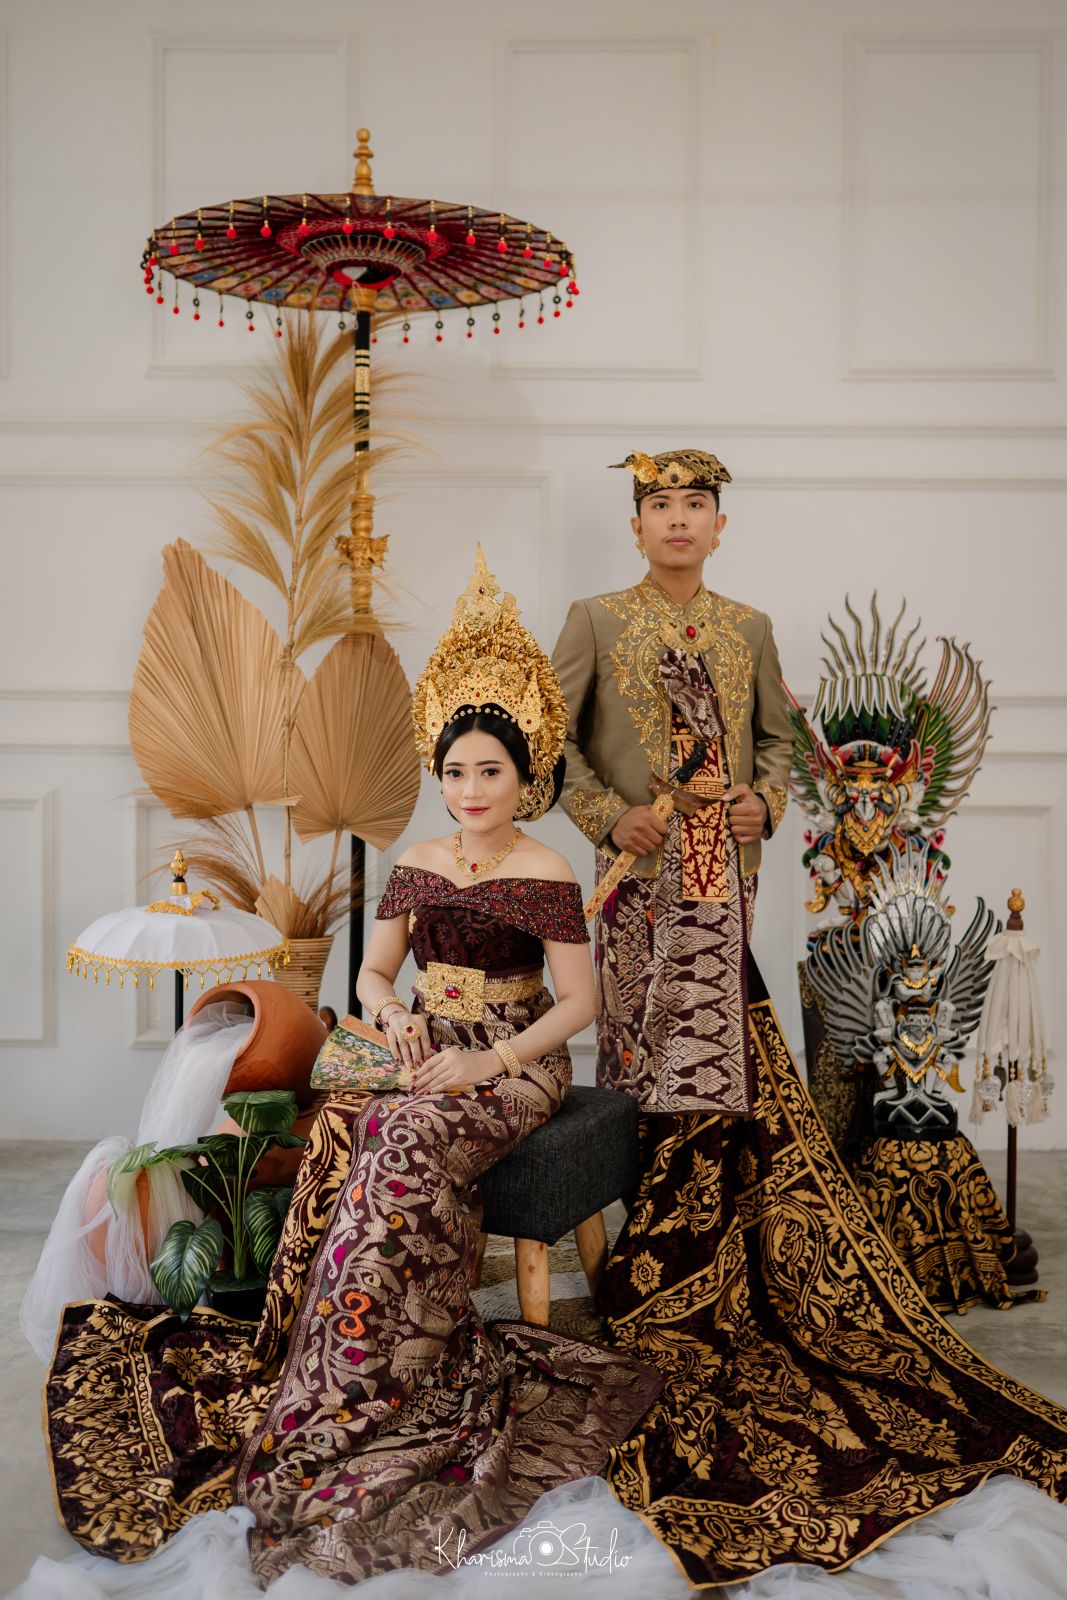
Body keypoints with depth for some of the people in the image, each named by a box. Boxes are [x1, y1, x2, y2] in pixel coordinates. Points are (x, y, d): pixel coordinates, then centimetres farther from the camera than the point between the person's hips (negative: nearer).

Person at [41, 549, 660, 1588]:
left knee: (401, 1142, -31)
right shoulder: (417, 865, 9)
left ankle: (336, 1398, -21)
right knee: (339, 1130, -25)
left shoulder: (545, 875, -6)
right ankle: (395, 1373, -18)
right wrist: (392, 1013, -7)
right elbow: (373, 969, 15)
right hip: (424, 1053, 5)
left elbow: (577, 1002, -6)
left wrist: (490, 1062, -16)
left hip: (514, 1065, -5)